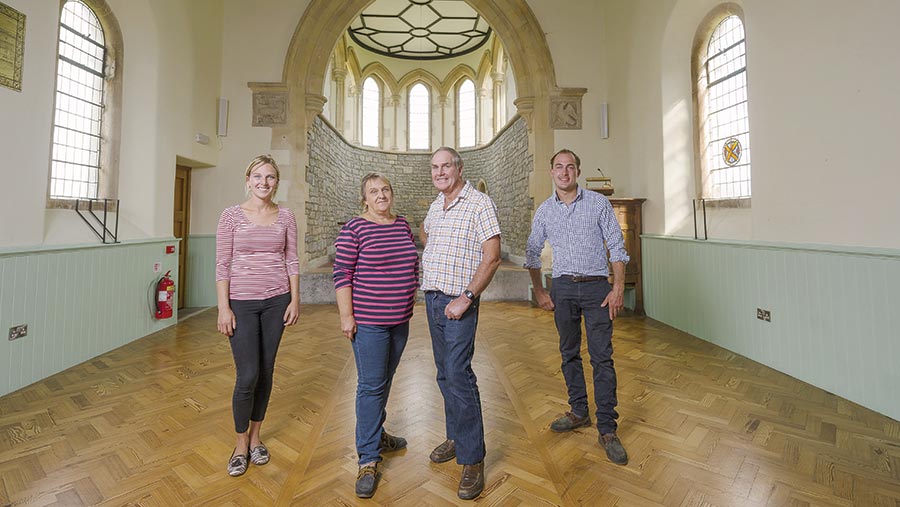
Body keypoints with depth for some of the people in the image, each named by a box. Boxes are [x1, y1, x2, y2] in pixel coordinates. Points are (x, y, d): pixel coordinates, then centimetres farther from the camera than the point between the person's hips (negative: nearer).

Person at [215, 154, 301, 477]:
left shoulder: (286, 217, 3)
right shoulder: (232, 215, -2)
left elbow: (292, 261, 4)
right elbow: (222, 265, -3)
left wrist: (295, 301, 0)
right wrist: (223, 307, -8)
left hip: (276, 300, 2)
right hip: (241, 302, -2)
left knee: (266, 372, 11)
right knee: (247, 376, -2)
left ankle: (255, 435, 33)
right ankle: (241, 442, 24)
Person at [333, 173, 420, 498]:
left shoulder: (403, 226, 9)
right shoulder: (354, 229, -9)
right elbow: (342, 274, -10)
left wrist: (411, 301, 16)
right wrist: (346, 315, -13)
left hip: (400, 319, 6)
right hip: (368, 321, -6)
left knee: (385, 380, 19)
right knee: (371, 385, 0)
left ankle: (375, 432, 40)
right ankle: (368, 461, 14)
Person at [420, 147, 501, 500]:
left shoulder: (479, 204, -8)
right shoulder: (435, 207, 13)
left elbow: (492, 257, -15)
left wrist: (465, 298, -20)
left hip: (459, 302, -7)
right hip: (432, 298, 7)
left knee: (458, 374, -9)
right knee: (445, 374, 14)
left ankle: (473, 459, 5)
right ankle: (456, 436, 31)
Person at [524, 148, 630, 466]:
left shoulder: (598, 203, 0)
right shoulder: (544, 211, 7)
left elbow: (616, 247, -1)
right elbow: (532, 254, 13)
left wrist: (618, 288, -8)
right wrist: (539, 291, 9)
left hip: (596, 286, -2)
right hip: (562, 287, 3)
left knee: (602, 357, -3)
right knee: (569, 353, 12)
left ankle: (607, 430, 9)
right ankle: (579, 412, 30)